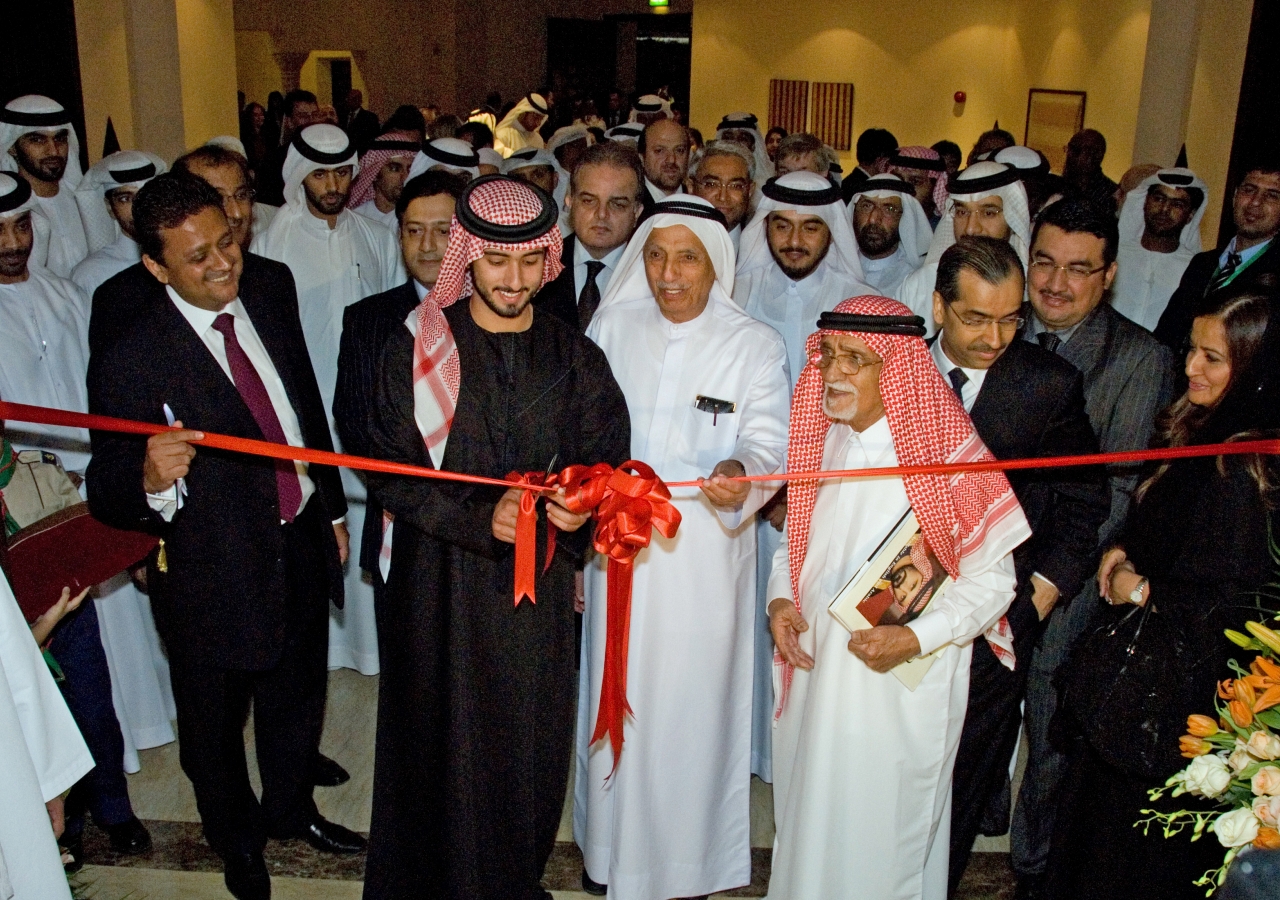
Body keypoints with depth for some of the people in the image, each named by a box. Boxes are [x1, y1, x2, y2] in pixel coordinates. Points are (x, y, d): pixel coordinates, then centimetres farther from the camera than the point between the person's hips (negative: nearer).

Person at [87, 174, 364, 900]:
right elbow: (108, 494, -21)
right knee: (215, 724, 21)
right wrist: (152, 480, -45)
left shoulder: (270, 286, -9)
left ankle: (291, 808, 57)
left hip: (302, 543, 5)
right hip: (214, 572, -5)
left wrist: (331, 506, 11)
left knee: (297, 698, 28)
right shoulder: (129, 361, -26)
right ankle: (236, 839, 52)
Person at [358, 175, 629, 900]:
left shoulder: (576, 358, 2)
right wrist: (479, 516, -22)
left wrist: (581, 504, -22)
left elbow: (607, 463, 2)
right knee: (445, 745, 9)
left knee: (529, 746, 12)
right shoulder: (414, 348, -4)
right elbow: (392, 473, -7)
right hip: (441, 578, -2)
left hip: (540, 587, 2)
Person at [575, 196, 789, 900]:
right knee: (617, 692, 13)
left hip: (705, 553, -2)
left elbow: (769, 443, -9)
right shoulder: (611, 327, 3)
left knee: (692, 695, 7)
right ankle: (611, 844, 36)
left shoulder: (756, 346, -3)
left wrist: (739, 473, -31)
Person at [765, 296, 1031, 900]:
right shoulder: (825, 438, 1)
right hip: (816, 668, 6)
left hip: (899, 687, -5)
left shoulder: (945, 455, -16)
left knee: (881, 838, 10)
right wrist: (781, 597, -2)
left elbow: (993, 576, -11)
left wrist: (917, 638, -22)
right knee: (810, 820, 21)